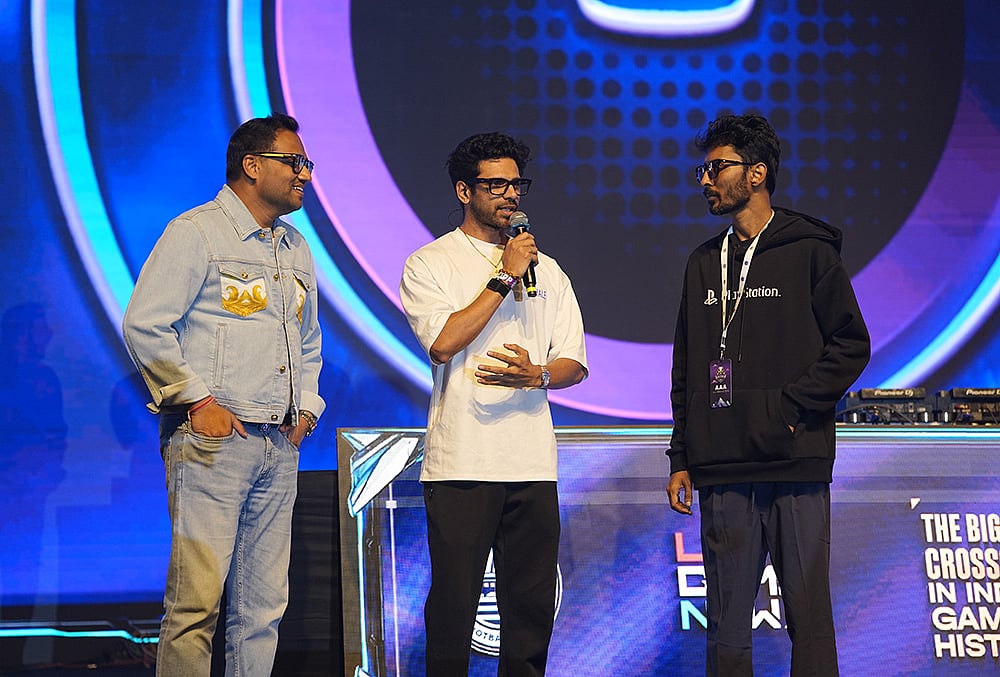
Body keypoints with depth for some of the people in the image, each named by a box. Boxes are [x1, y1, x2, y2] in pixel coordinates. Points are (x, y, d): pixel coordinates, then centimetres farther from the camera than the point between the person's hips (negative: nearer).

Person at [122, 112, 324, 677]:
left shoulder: (297, 249, 20)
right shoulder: (197, 233, -3)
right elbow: (145, 326, -10)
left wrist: (307, 406, 16)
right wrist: (198, 400, -13)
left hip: (279, 443, 7)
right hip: (214, 436, -7)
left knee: (265, 604, 6)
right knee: (198, 598, -11)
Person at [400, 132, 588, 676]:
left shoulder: (546, 270, 17)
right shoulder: (429, 264, 4)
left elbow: (574, 363, 13)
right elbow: (443, 344, -12)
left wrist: (536, 375, -10)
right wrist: (504, 278, -9)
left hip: (533, 463, 4)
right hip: (461, 462, -4)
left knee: (532, 604, 4)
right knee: (453, 604, -4)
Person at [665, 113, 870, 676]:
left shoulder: (810, 251, 2)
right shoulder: (704, 263, 17)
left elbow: (851, 346, -3)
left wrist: (790, 406, -12)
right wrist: (682, 460, 12)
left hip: (796, 467, -4)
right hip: (723, 472, 4)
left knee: (808, 616, -3)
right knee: (727, 624, 4)